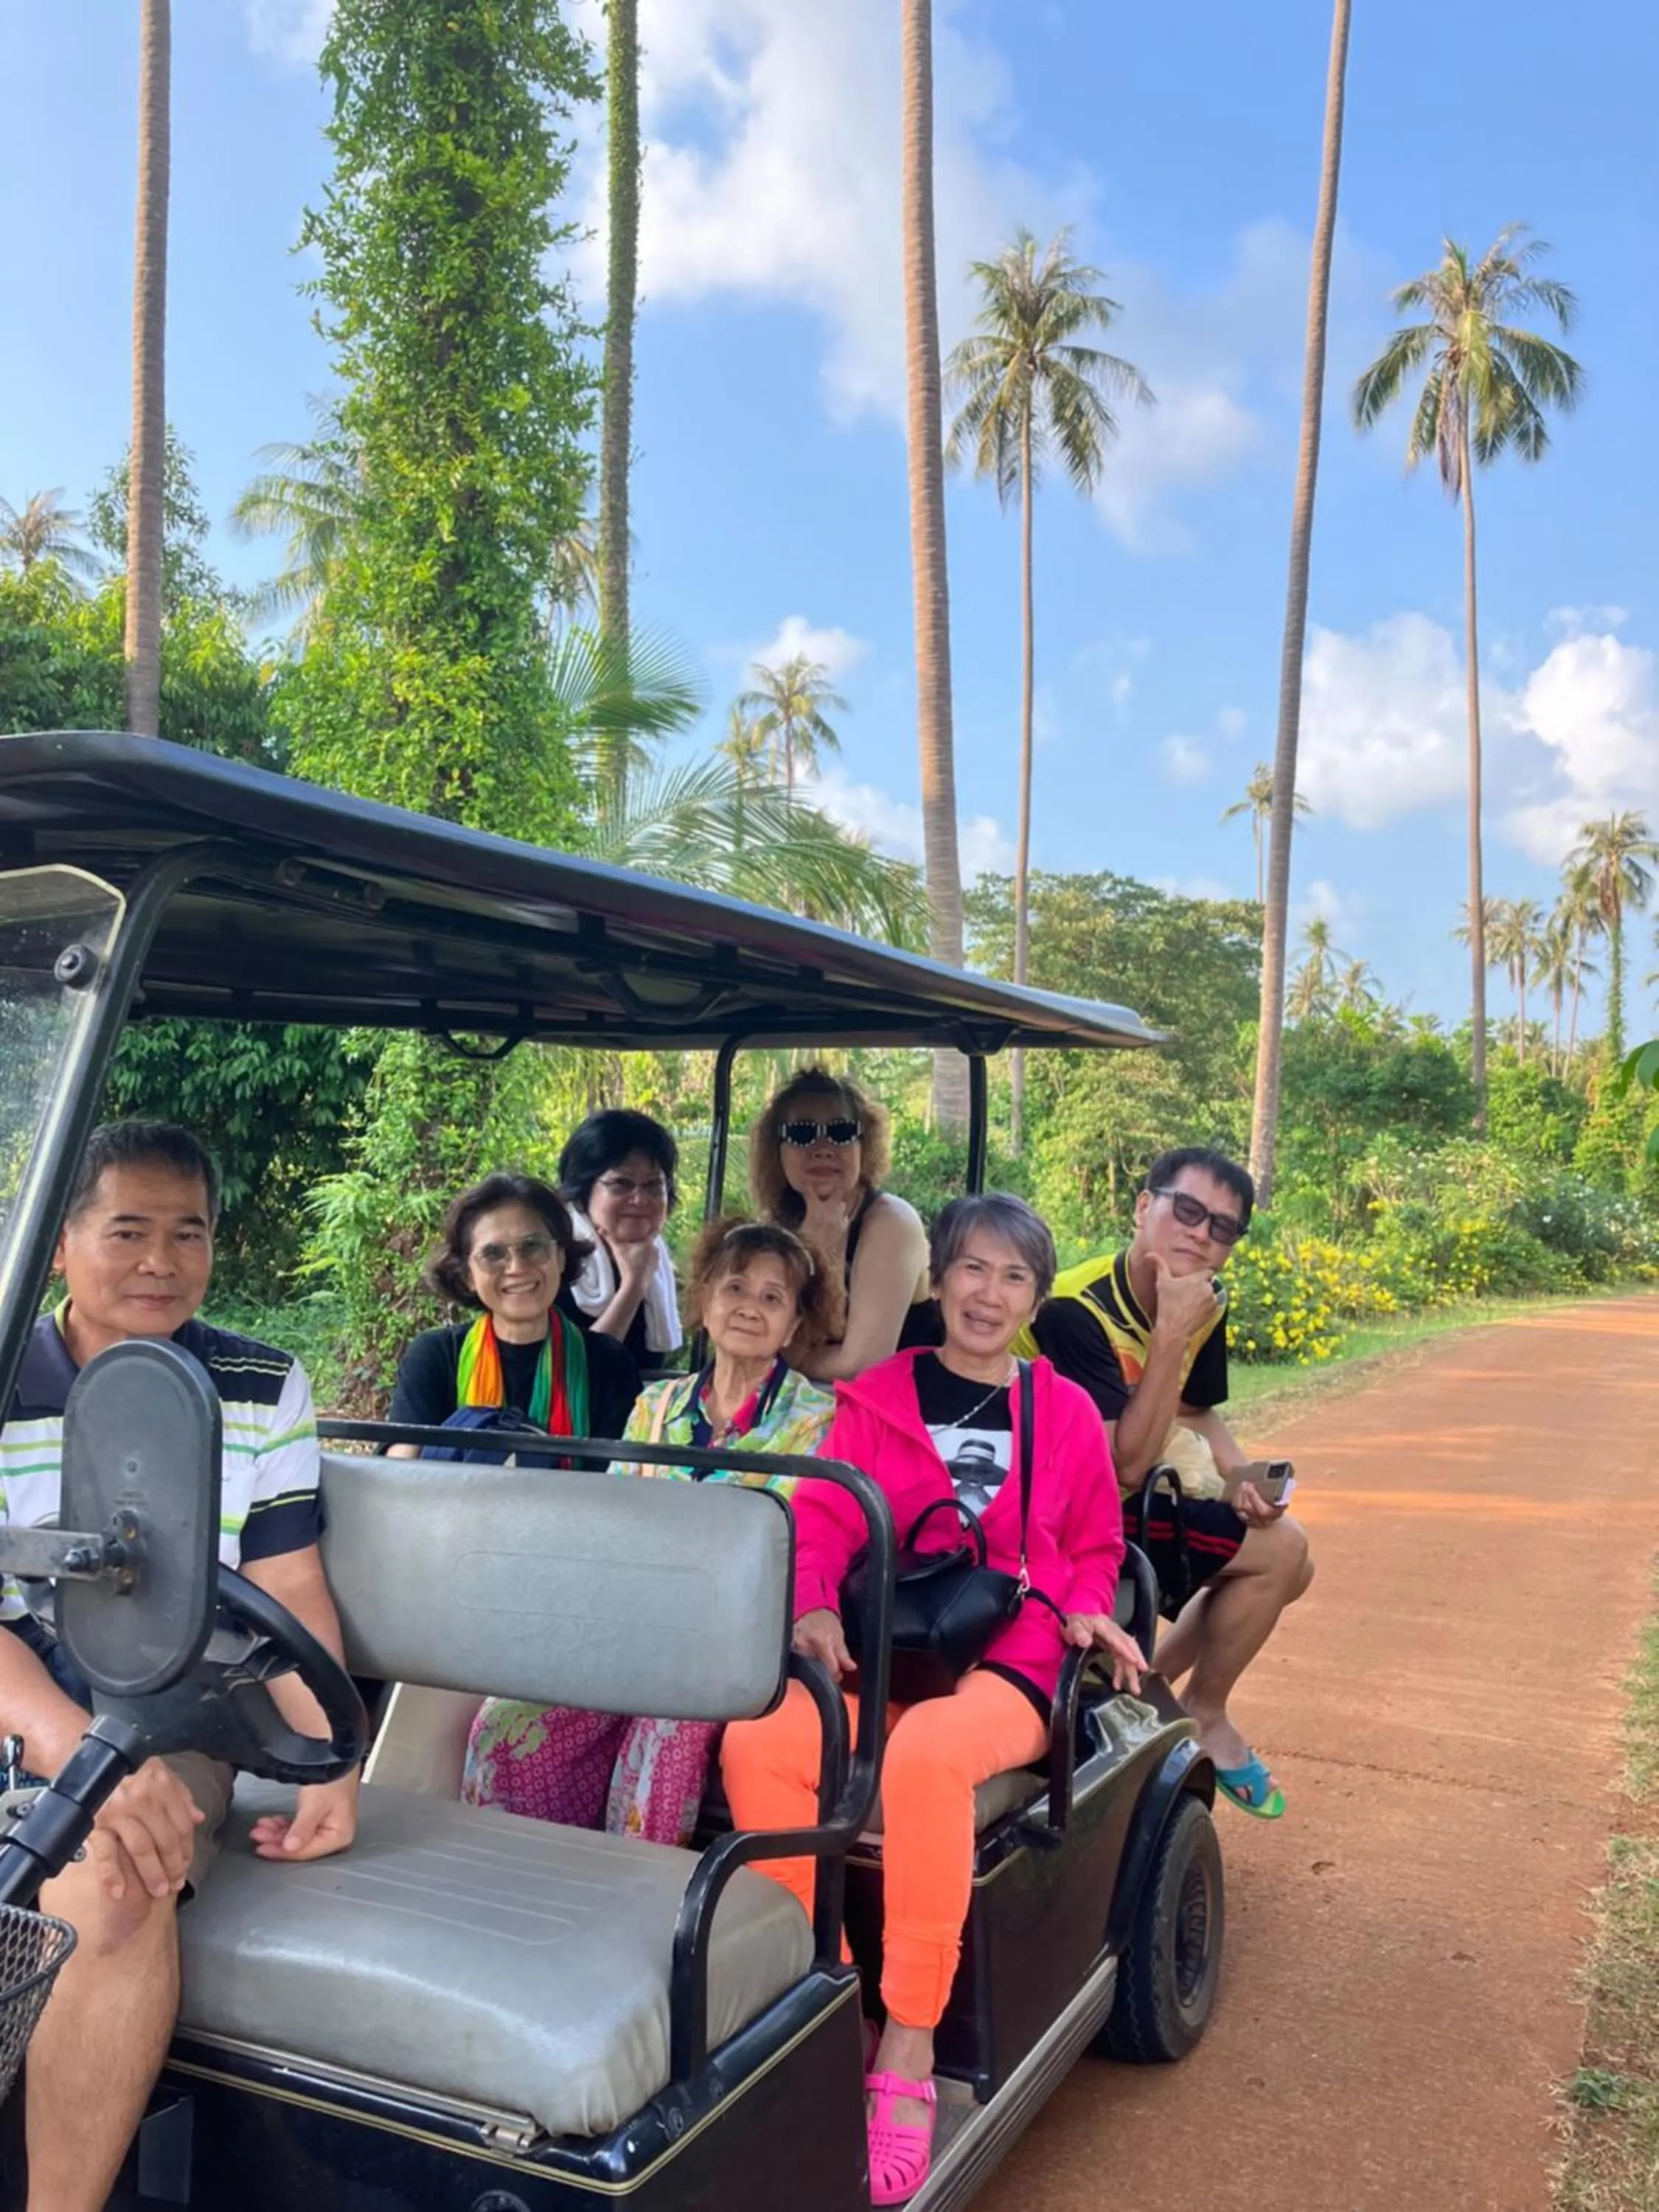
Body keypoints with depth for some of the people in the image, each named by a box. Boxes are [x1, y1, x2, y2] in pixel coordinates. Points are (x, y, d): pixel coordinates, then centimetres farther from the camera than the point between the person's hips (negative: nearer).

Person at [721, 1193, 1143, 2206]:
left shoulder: (1066, 1410, 10)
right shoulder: (875, 1395, 9)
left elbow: (1094, 1546, 18)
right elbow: (824, 1518, 1)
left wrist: (1088, 1610, -3)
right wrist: (815, 1605, -19)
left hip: (1005, 1666, -2)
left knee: (925, 1757, -36)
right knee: (758, 1743, -28)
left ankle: (909, 2054, -22)